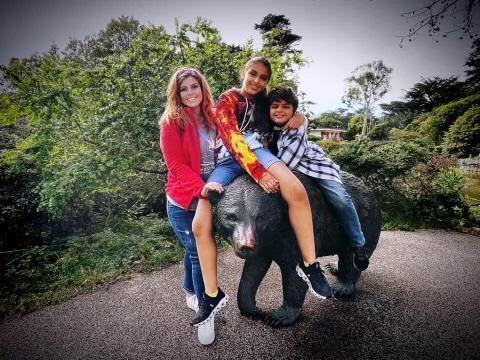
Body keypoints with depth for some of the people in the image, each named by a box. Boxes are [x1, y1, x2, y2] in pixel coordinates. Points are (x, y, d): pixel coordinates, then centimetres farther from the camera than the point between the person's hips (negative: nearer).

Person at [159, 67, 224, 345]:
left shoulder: (212, 117, 5)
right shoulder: (172, 121, -11)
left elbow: (220, 152, 14)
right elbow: (176, 165, -17)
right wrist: (200, 187, -30)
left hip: (208, 197, 5)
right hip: (183, 201, -5)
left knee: (196, 248, 19)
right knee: (199, 252, -1)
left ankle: (190, 292, 44)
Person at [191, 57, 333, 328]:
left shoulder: (265, 102, 21)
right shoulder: (228, 99, 6)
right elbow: (232, 138, -11)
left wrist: (299, 118, 12)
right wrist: (258, 172, -23)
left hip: (258, 152, 2)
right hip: (228, 161, -1)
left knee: (296, 190, -33)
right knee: (200, 224, -16)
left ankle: (310, 265, -20)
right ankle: (212, 295, -1)